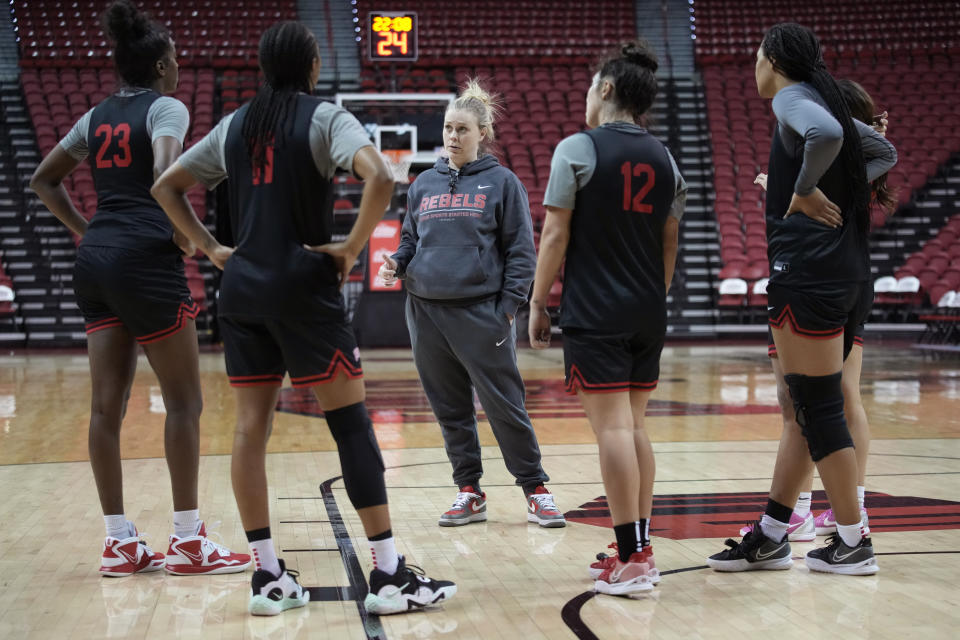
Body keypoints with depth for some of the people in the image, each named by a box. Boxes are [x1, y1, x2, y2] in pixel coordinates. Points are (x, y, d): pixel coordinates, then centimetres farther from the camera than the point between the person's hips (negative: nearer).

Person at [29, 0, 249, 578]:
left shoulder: (99, 116, 17)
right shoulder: (165, 108, -4)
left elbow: (44, 179, 23)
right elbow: (165, 174, -22)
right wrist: (183, 234, -9)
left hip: (96, 259, 8)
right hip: (146, 259, -7)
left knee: (108, 405, 6)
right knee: (185, 401, 1)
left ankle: (119, 541, 12)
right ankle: (188, 541, 4)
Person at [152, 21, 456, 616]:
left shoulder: (235, 125, 13)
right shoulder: (325, 118, -4)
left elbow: (166, 187, 19)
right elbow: (380, 178, -22)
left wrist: (210, 246, 14)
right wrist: (352, 246, -11)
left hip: (243, 288, 6)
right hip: (304, 287, -5)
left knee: (252, 426, 6)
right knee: (351, 423, -2)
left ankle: (268, 576, 9)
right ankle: (390, 574, -1)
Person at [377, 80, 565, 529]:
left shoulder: (502, 183, 0)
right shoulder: (423, 185, 13)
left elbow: (522, 250, -1)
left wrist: (508, 307, -9)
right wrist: (397, 264, -2)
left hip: (480, 312, -4)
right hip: (425, 311, 5)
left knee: (504, 406, -3)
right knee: (450, 408, 9)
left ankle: (535, 491, 9)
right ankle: (469, 492, 19)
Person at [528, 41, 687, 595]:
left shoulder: (578, 149, -6)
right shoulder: (664, 159, 11)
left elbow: (556, 235, -8)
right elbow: (670, 243, 16)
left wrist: (538, 303, -1)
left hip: (595, 315, -6)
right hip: (648, 313, 6)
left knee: (613, 428, -6)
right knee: (634, 427, 12)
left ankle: (633, 559, -6)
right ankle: (640, 548, 16)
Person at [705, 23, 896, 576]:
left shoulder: (793, 97, -7)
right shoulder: (828, 101, 19)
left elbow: (826, 135, -29)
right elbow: (886, 154, 30)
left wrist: (806, 191, -15)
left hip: (809, 271, -9)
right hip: (850, 274, 9)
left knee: (819, 407, -3)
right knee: (807, 404, 11)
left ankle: (855, 543, 4)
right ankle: (772, 535, 18)